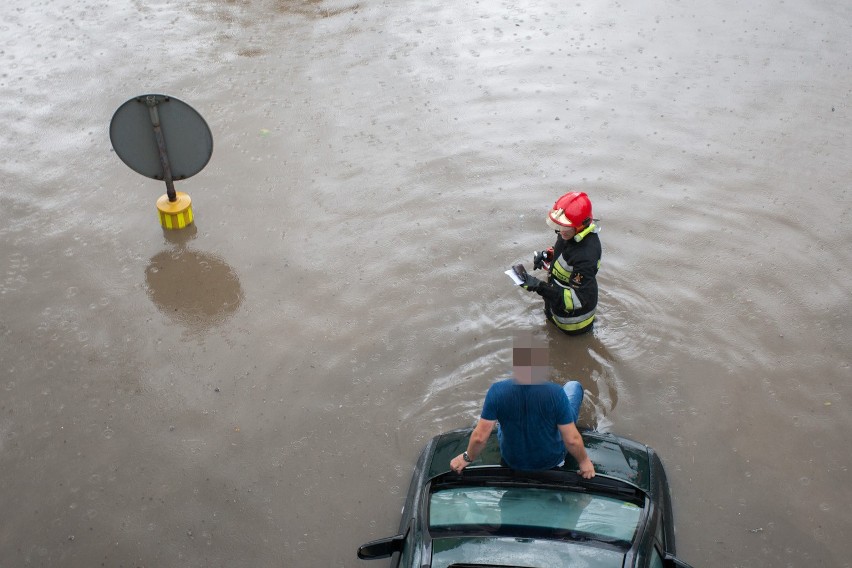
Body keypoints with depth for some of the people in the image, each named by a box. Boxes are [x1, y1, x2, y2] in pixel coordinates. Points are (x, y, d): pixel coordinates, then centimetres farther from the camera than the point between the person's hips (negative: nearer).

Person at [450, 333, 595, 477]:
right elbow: (572, 440, -24)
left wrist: (467, 458, -1)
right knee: (573, 386, 14)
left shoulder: (497, 391, -29)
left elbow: (479, 437, -21)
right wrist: (584, 461, -3)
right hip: (551, 460, -1)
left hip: (512, 461, 1)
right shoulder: (556, 393, -32)